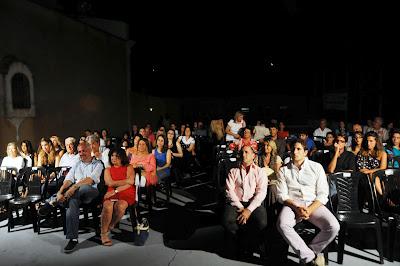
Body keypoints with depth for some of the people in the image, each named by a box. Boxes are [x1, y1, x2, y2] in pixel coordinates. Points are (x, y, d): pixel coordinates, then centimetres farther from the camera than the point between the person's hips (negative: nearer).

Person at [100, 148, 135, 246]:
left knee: (120, 206, -34)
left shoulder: (128, 168, 13)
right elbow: (110, 183, 2)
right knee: (107, 206, -32)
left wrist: (115, 191, -12)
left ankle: (110, 226, -6)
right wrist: (126, 181, -3)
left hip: (126, 194, -1)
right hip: (111, 194, 2)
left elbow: (130, 183, -3)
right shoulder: (108, 170, 20)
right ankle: (104, 234, -18)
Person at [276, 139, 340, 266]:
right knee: (282, 225, -32)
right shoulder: (284, 170, 9)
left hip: (314, 204, 1)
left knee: (333, 227, -26)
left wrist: (309, 210, -13)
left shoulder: (316, 167, 8)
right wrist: (296, 208, -15)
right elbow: (282, 195, 3)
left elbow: (323, 194, 2)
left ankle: (305, 255, -6)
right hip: (292, 204, -1)